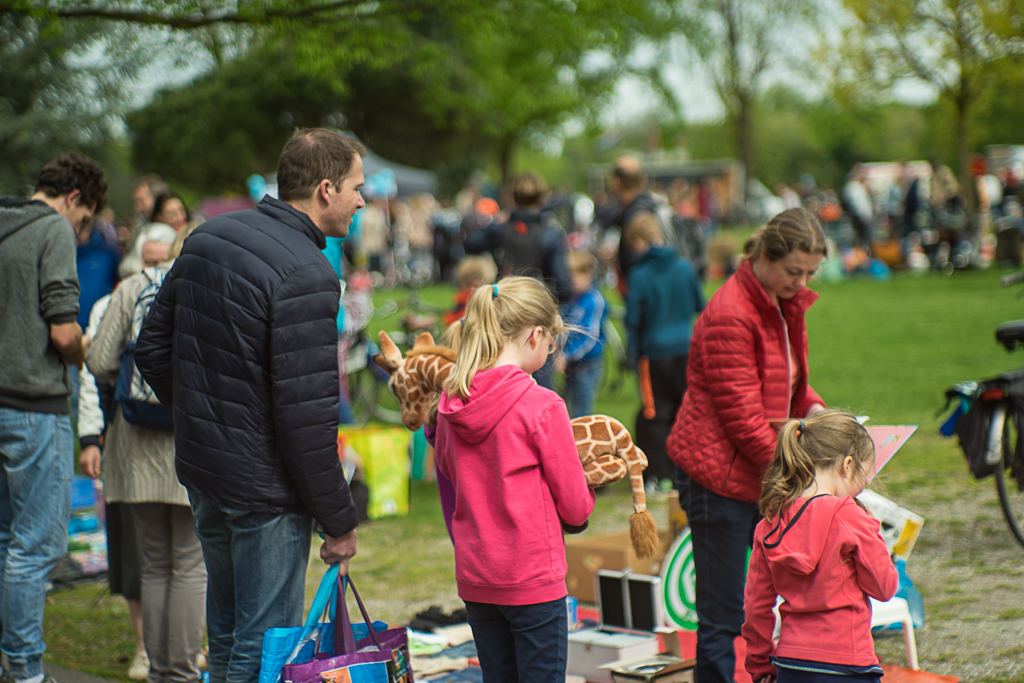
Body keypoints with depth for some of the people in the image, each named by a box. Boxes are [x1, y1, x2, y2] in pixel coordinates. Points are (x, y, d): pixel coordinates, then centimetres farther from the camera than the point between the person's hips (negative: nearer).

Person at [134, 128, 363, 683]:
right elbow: (306, 415, -23)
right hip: (265, 488, -8)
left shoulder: (207, 238, 5)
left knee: (225, 631, 22)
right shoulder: (306, 274, -21)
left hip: (199, 470, 8)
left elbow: (152, 350, 12)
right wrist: (339, 521, -14)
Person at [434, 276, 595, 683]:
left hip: (473, 577, 6)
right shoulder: (542, 406, -16)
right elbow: (575, 508, -9)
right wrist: (584, 500, 12)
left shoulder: (450, 402, 0)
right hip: (532, 577, -6)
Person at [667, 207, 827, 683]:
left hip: (763, 474, 9)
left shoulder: (785, 304, 10)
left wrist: (813, 408, 1)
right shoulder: (729, 316, -19)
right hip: (719, 477, -9)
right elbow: (742, 419, -21)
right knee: (722, 616, -4)